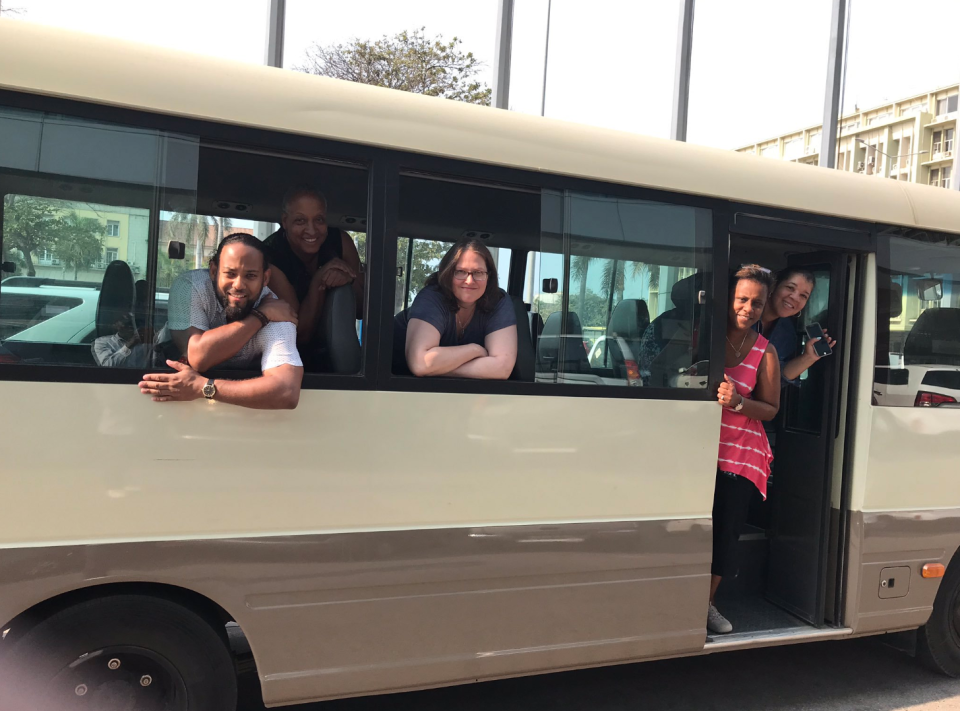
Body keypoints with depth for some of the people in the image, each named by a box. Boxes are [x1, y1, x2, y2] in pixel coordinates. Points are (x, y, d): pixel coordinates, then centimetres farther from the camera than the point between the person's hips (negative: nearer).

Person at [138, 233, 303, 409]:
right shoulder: (189, 286, -19)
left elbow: (287, 393, -36)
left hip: (240, 406, 0)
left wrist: (204, 387, -37)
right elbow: (198, 357, -30)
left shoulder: (275, 315, -21)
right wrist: (260, 315, -27)